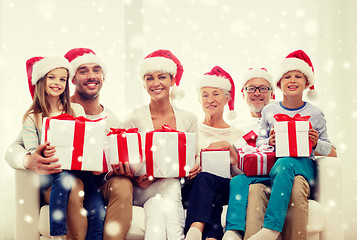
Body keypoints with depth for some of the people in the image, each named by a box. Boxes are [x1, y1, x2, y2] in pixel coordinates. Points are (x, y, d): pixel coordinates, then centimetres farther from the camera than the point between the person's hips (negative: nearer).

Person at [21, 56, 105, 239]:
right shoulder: (32, 117, 10)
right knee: (64, 178, -38)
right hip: (50, 173, -2)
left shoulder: (76, 110, 16)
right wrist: (42, 154, -22)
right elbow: (31, 153, 1)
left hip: (79, 169, 2)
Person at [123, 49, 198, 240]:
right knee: (170, 186, -34)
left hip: (175, 184, 2)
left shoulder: (188, 119, 8)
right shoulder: (135, 119, 0)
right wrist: (137, 177, -21)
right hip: (142, 189, -1)